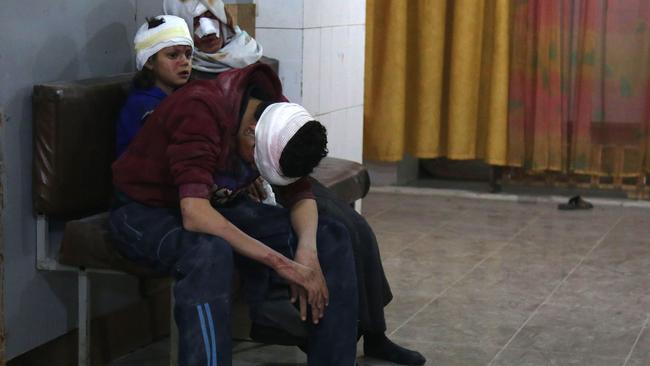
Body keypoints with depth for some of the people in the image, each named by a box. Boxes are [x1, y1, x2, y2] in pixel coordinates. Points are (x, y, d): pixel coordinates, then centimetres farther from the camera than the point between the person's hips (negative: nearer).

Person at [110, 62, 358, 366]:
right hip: (146, 211, -7)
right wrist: (279, 261, -41)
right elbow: (194, 215, -42)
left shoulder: (279, 116, -10)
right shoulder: (201, 111, -32)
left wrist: (307, 252, -26)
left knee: (331, 237, -9)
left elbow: (300, 195, -5)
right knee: (210, 252, -41)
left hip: (217, 205, 7)